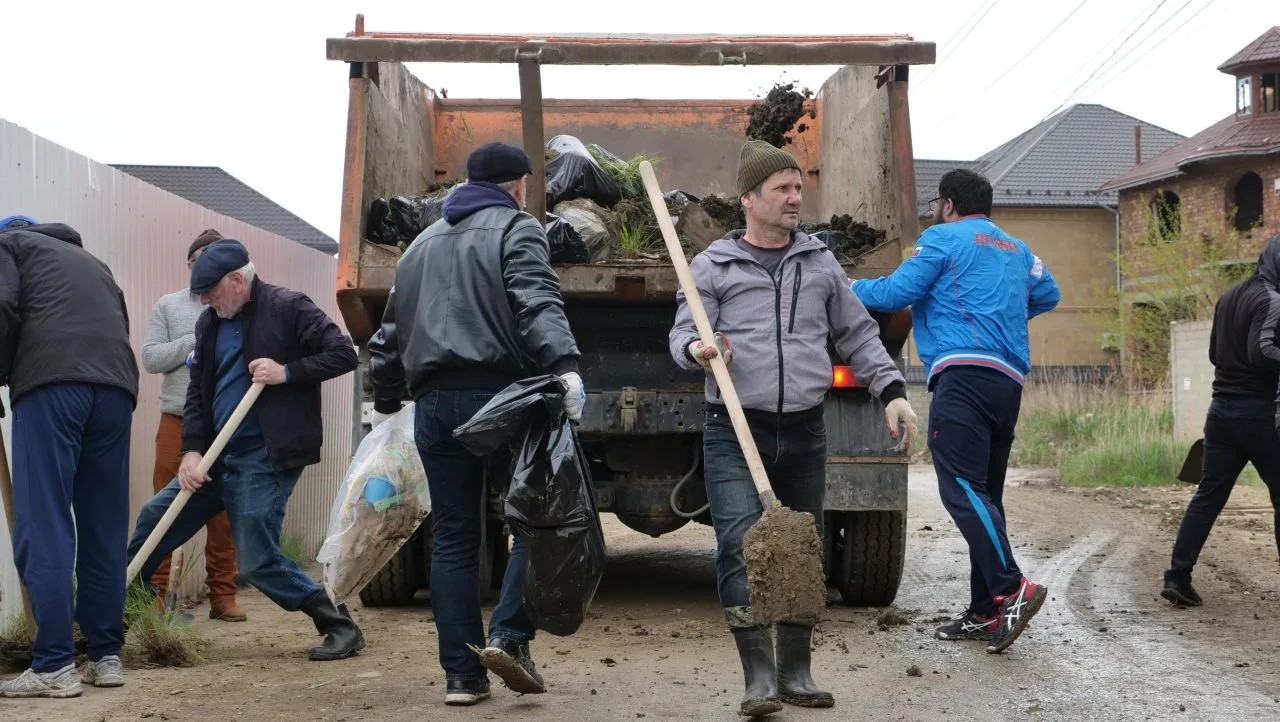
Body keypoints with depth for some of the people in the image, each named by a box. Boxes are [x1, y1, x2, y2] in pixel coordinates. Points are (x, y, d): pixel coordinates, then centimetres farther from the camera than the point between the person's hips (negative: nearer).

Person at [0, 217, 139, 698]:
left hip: (52, 382, -6)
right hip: (115, 386, 6)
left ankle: (54, 665, -9)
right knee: (105, 528, 10)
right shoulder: (90, 261, 37)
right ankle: (106, 656, 13)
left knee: (43, 527, -5)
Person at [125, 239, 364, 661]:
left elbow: (343, 354, -10)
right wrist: (191, 450, -2)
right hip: (217, 454, 8)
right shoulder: (210, 323, 11)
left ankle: (340, 626, 1)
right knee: (154, 519, 11)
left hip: (267, 457, -8)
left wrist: (287, 372, -21)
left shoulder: (288, 308, -9)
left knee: (257, 561, -11)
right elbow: (198, 392, 11)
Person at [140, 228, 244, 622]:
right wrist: (195, 340, -5)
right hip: (178, 419, 0)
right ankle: (158, 592, 3)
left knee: (224, 514, 2)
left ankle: (223, 595, 7)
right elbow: (150, 357, 3)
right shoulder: (169, 306, 11)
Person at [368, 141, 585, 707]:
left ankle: (461, 674, 9)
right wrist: (565, 367, -28)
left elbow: (390, 333, 29)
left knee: (452, 538, 8)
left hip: (433, 402, 6)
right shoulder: (516, 230, 3)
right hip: (498, 394, -6)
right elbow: (538, 305, -16)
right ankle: (509, 635, -11)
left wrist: (385, 402, 39)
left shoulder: (422, 244, 24)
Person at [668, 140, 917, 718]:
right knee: (741, 549, -16)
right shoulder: (713, 266, 6)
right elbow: (682, 333, -1)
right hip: (734, 434, -3)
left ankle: (795, 674, 20)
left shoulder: (820, 264, 15)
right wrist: (695, 347, -25)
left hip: (804, 432, 4)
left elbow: (858, 334, 19)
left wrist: (892, 391, 7)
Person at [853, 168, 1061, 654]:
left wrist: (853, 289, 17)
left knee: (961, 485, -16)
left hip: (965, 372, -8)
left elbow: (898, 292, -1)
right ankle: (984, 613, 8)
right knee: (983, 493, 10)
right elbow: (1047, 295, 36)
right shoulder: (1017, 250, 26)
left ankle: (1012, 589, -29)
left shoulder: (944, 238, 4)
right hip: (1010, 381, 8)